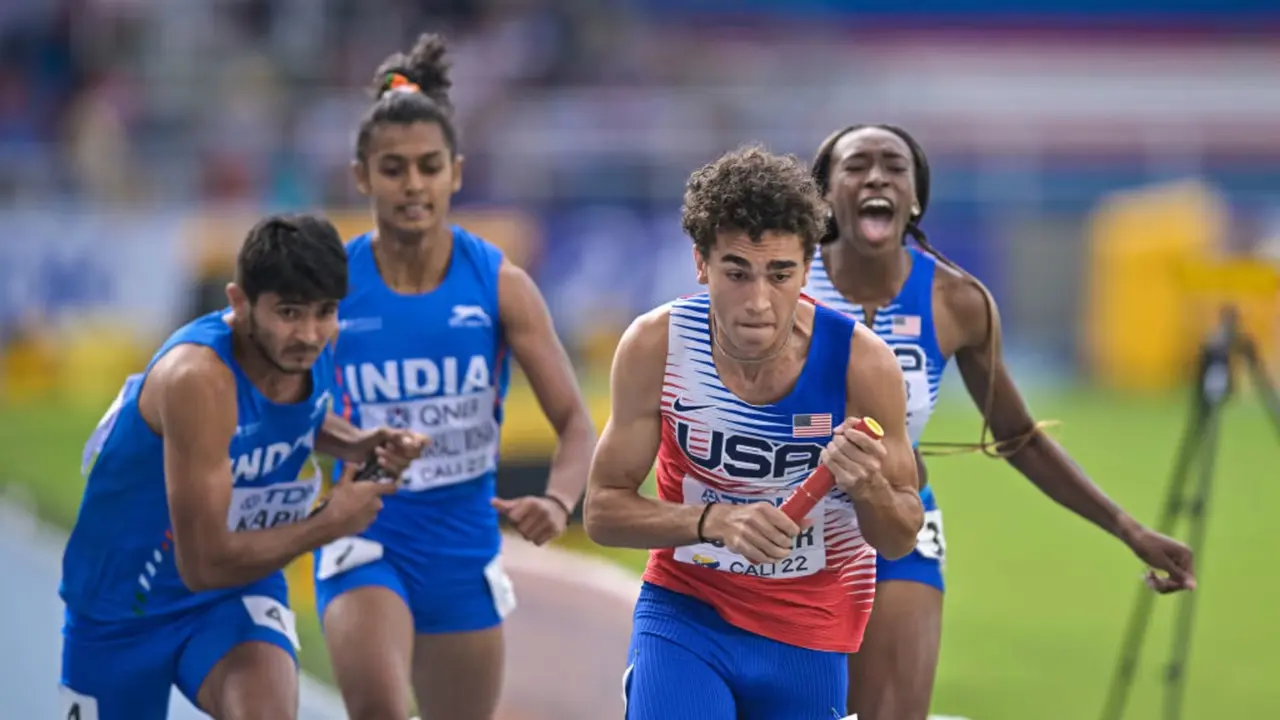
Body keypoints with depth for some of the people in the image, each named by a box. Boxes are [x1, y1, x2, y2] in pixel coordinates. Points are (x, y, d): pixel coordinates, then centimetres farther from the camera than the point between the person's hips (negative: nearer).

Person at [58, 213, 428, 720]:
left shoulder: (310, 346, -12)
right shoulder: (198, 378, -33)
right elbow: (205, 564, -33)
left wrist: (361, 445, -5)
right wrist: (331, 523, -23)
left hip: (240, 590, 4)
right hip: (123, 603, -4)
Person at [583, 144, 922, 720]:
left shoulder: (861, 362, -17)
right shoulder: (656, 345, -16)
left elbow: (900, 541, -6)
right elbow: (603, 510, -11)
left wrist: (867, 487, -30)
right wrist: (717, 521, -28)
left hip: (809, 635, 1)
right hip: (685, 610, -1)